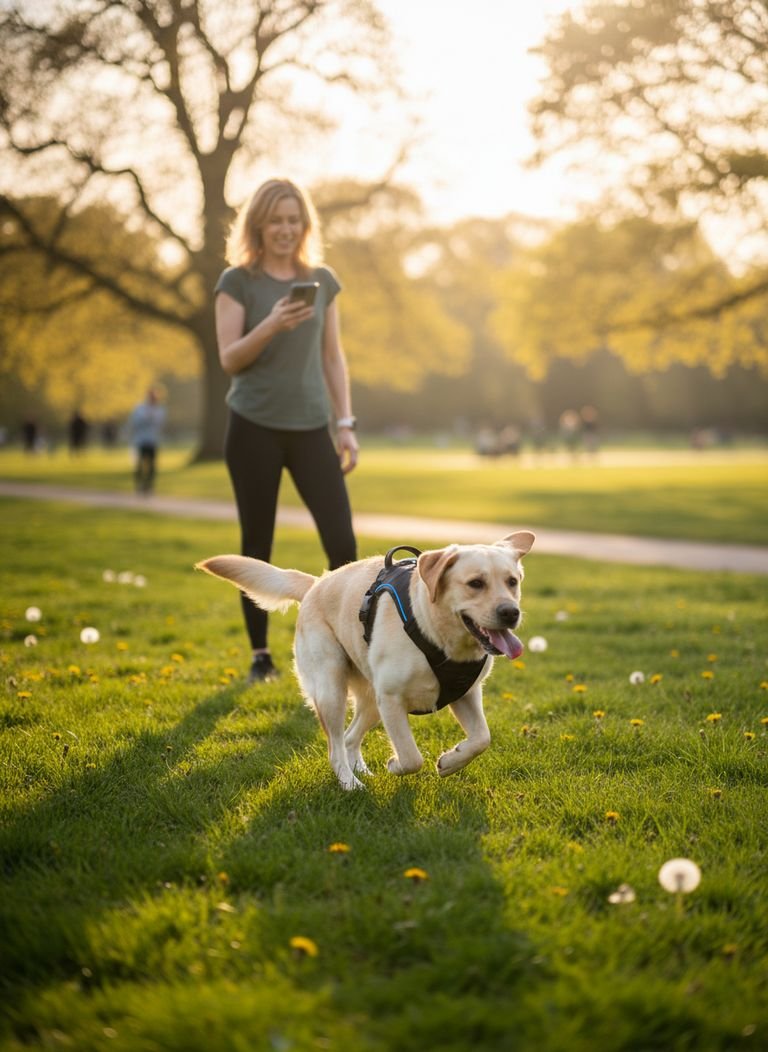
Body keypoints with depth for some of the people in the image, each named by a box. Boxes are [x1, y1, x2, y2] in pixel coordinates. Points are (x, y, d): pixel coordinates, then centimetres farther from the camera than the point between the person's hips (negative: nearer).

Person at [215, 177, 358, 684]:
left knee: (342, 541, -8)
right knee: (257, 544, 4)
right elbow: (229, 359, -7)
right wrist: (272, 324, -23)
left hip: (311, 428, 2)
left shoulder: (323, 280, 8)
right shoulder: (238, 281, -1)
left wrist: (346, 424, 6)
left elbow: (333, 357, 11)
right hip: (255, 429, -2)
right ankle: (260, 653, 15)